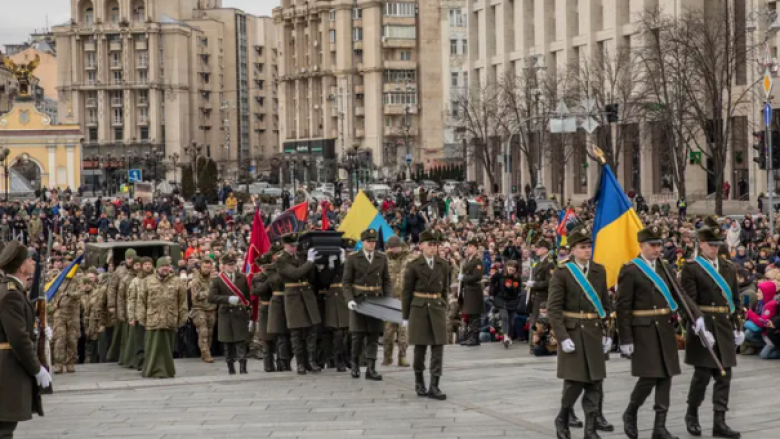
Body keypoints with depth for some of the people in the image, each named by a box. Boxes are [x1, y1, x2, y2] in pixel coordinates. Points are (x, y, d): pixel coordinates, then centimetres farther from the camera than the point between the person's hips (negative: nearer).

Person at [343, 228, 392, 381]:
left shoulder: (382, 258, 7)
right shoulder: (353, 258, -1)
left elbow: (386, 281, 10)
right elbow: (346, 281, -1)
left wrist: (389, 300, -2)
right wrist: (349, 299, -13)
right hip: (358, 300, -2)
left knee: (374, 335, 0)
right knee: (358, 335, 0)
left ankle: (371, 369, 1)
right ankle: (355, 364, 19)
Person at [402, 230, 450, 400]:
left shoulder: (443, 265, 5)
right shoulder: (413, 266, -4)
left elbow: (445, 289, 13)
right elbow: (407, 292, 0)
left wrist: (444, 308, 10)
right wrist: (405, 316, -1)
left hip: (437, 309, 2)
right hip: (419, 309, -2)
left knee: (438, 348, -4)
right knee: (420, 348, 3)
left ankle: (434, 386, -1)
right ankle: (419, 382, 22)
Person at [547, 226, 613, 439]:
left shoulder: (599, 271, 8)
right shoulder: (562, 272, -7)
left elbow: (606, 305, 13)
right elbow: (553, 309, -9)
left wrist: (608, 333, 6)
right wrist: (563, 338, -16)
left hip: (594, 333, 4)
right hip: (572, 333, -4)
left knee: (594, 383, 2)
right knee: (574, 381, -5)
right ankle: (562, 419, 19)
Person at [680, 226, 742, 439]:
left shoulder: (729, 268, 13)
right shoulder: (691, 268, -4)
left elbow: (735, 300, 15)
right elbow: (689, 300, -13)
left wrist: (737, 327, 11)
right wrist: (698, 319, -28)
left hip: (724, 328, 5)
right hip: (703, 326, -5)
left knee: (724, 375, 3)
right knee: (703, 374, -3)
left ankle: (719, 422, 6)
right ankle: (692, 415, 18)